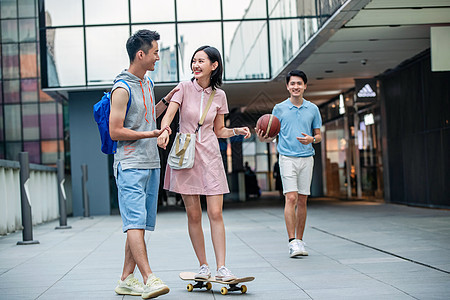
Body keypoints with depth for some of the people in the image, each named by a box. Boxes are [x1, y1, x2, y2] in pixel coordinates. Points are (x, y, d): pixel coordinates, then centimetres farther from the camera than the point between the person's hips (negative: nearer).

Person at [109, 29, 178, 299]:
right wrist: (152, 133, -15)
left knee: (140, 224, 7)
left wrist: (167, 100, 19)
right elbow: (115, 132, -14)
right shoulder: (122, 88, -11)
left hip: (151, 164, 9)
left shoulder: (147, 82, 16)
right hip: (130, 165, -9)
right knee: (135, 223, -14)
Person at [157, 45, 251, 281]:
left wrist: (237, 131, -4)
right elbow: (168, 115, -13)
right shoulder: (185, 88, -1)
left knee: (215, 213, -6)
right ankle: (203, 266, 13)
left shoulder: (219, 95, 6)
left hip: (209, 155, 1)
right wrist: (164, 130, -34)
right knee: (193, 215, 2)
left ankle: (221, 268, -4)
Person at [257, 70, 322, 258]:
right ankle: (292, 242, -13)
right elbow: (273, 135, 9)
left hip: (307, 158, 2)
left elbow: (318, 135, 14)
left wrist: (312, 139, -8)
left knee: (302, 200, 5)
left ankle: (300, 241, 14)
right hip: (287, 158, -2)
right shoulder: (279, 108, 5)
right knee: (291, 198, -13)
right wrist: (263, 138, -13)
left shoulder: (313, 109, 10)